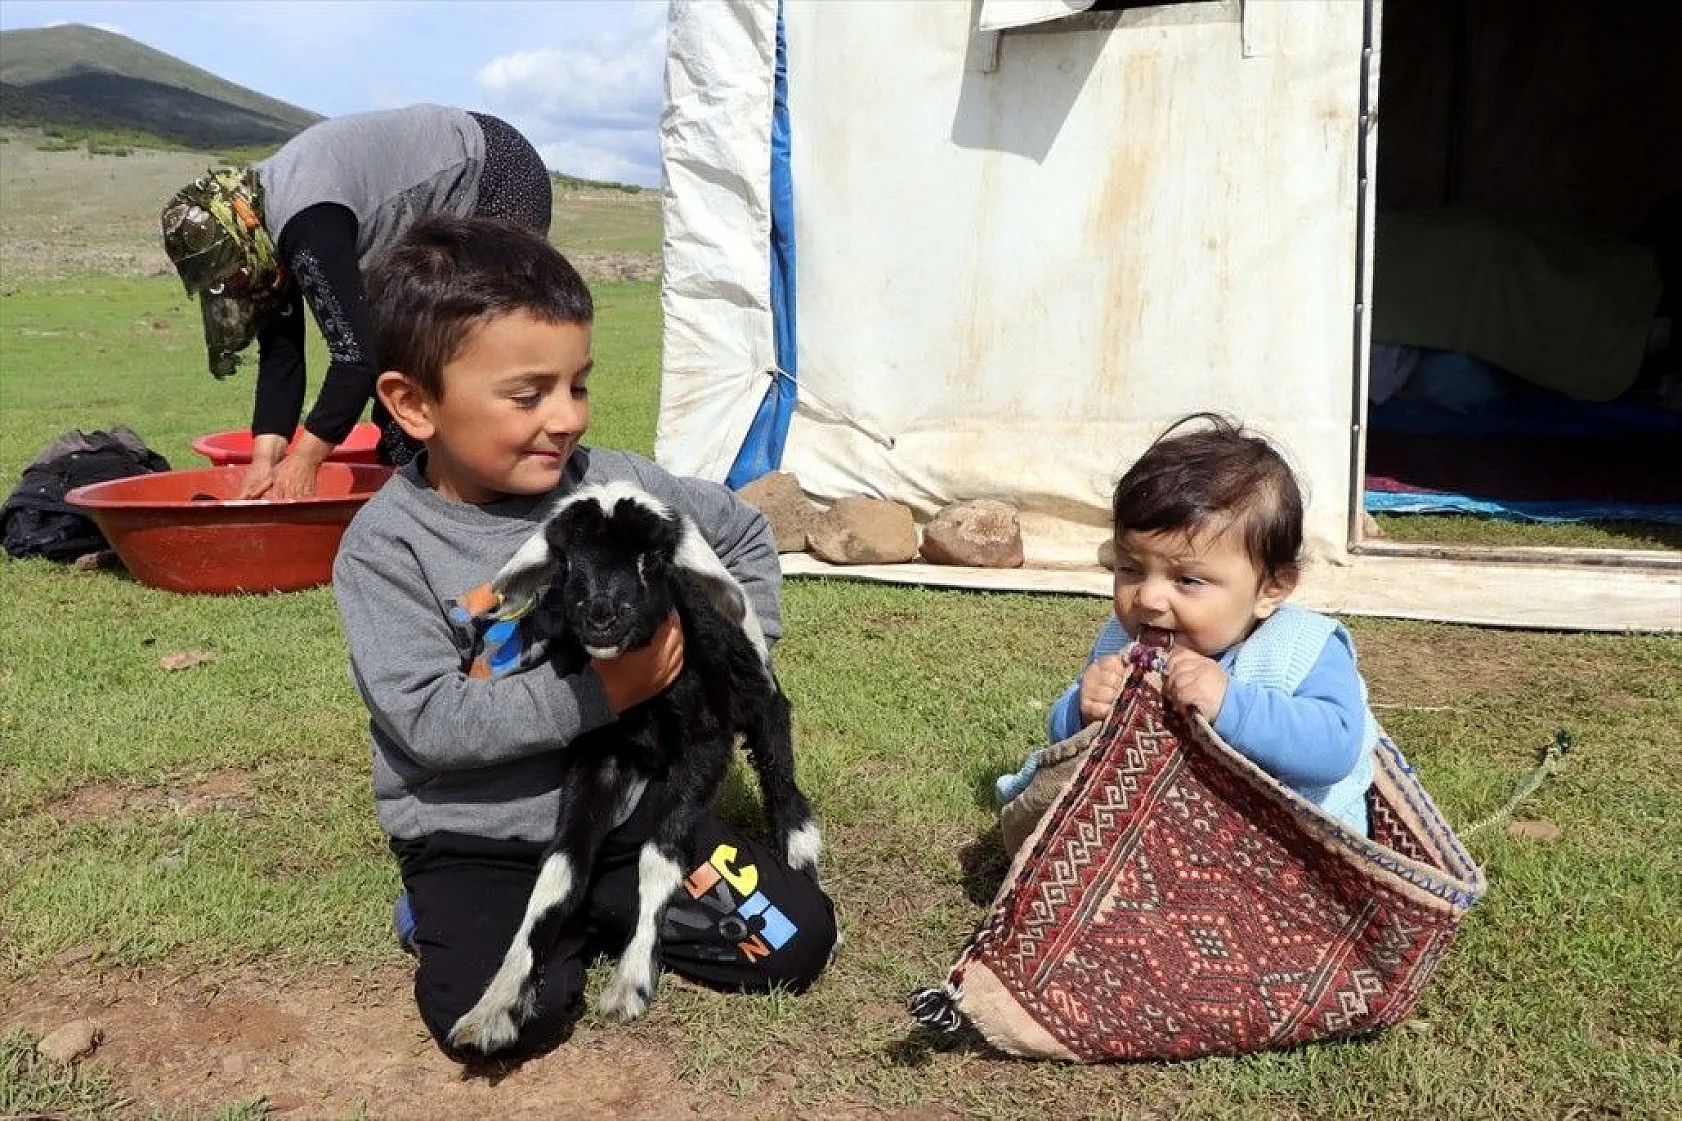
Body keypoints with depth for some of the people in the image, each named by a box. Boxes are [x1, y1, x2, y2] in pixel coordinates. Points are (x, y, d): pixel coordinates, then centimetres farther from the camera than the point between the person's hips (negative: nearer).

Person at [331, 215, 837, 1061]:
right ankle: (453, 919, 5)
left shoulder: (616, 484, -5)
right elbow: (429, 721, -24)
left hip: (632, 801, 4)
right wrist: (600, 692, -25)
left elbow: (743, 533, 11)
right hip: (478, 840, -3)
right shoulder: (387, 545, -15)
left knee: (796, 940, -2)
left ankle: (597, 912, 15)